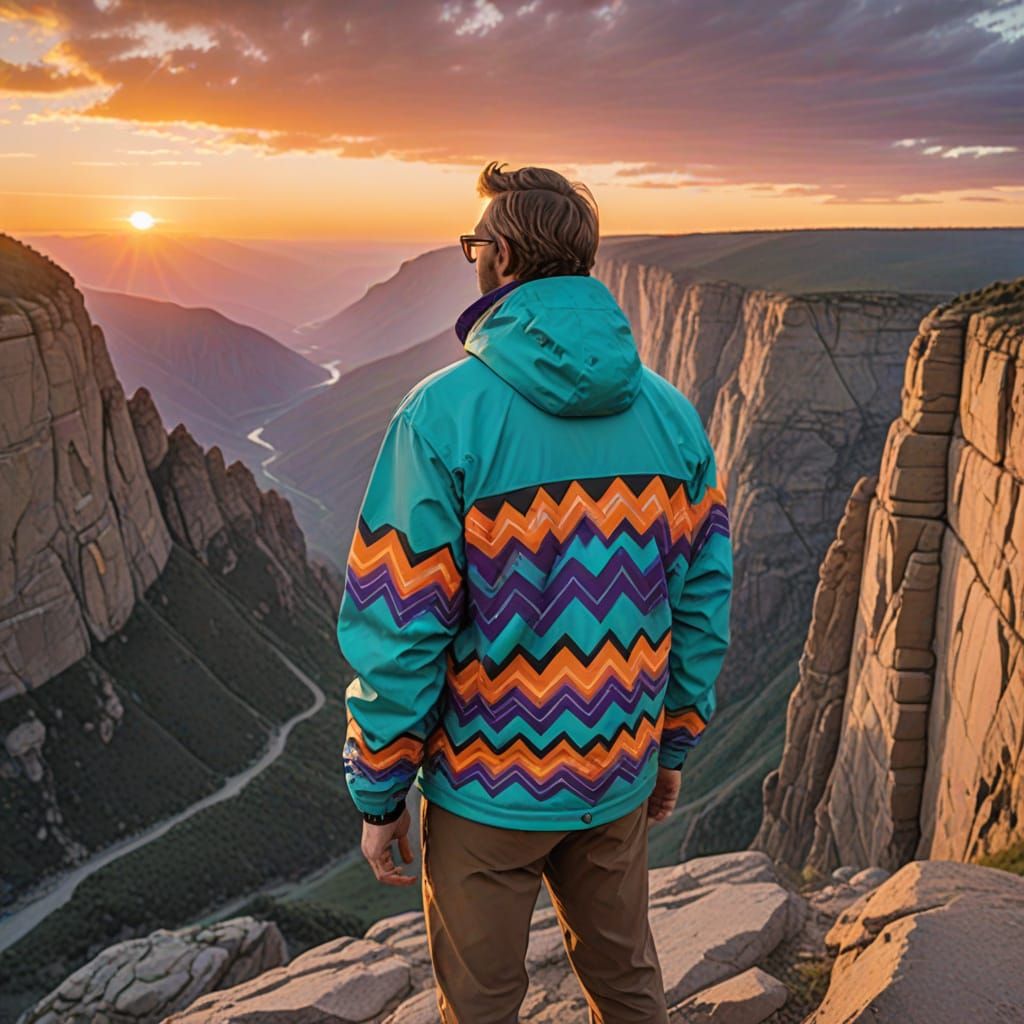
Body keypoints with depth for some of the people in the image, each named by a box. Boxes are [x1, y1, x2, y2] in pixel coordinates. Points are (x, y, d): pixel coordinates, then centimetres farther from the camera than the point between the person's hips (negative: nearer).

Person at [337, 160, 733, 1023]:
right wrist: (674, 743, 15)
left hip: (486, 786, -4)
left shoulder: (444, 413, -20)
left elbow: (399, 631, -18)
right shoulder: (670, 413, -5)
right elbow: (702, 601, 2)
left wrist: (378, 797, -5)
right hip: (620, 776, 5)